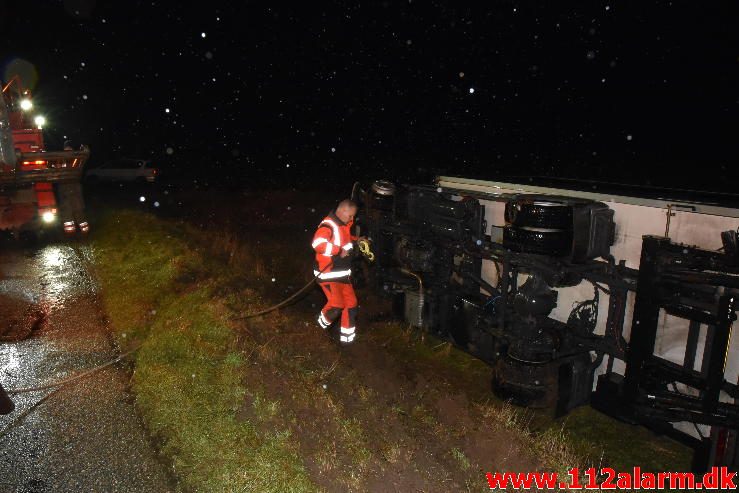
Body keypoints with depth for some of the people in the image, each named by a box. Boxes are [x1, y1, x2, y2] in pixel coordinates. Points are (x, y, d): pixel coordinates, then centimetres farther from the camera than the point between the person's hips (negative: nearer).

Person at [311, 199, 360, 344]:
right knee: (337, 303, -17)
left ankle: (348, 337, 22)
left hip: (343, 273, 9)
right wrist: (339, 251, -28)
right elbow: (318, 243, -34)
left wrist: (356, 240, 11)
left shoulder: (345, 225, 9)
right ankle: (324, 321, 17)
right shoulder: (328, 225, -19)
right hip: (328, 273, -9)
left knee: (351, 303, 9)